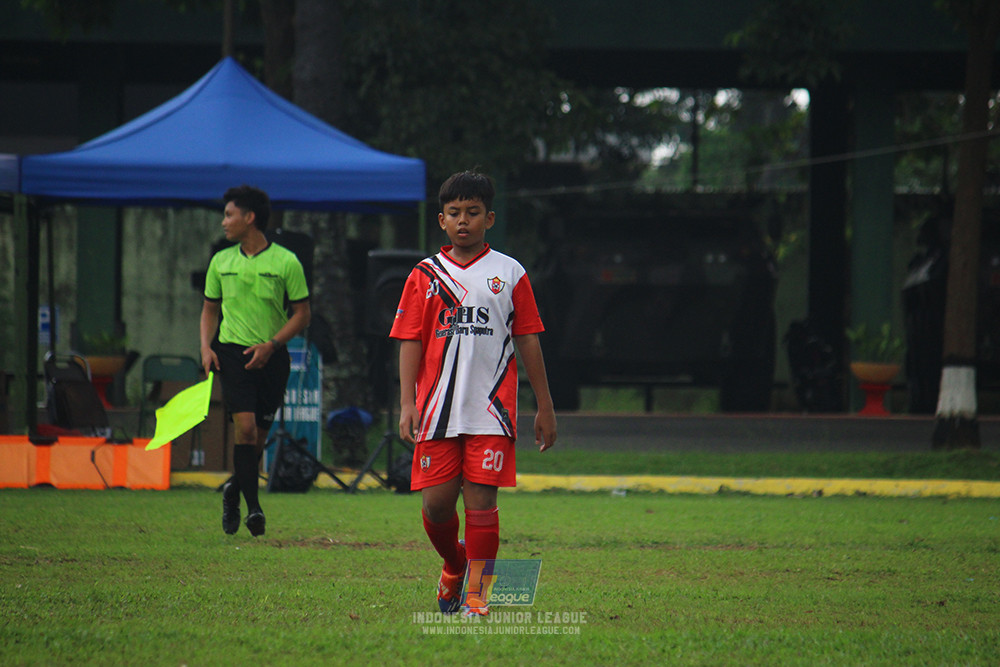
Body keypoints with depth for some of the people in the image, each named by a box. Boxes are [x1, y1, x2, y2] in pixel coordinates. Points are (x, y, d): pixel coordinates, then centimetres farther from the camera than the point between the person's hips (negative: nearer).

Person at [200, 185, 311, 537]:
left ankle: (234, 489, 31)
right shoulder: (221, 262, 7)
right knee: (245, 426, -16)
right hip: (232, 351, 0)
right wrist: (206, 347, 1)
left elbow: (302, 313, 1)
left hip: (271, 358, 0)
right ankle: (253, 506, -15)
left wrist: (272, 344, -12)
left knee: (259, 434, 6)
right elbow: (210, 308, 18)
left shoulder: (286, 262, -2)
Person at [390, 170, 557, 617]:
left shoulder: (509, 274, 7)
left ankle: (478, 594, 0)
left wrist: (544, 407, 7)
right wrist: (407, 403, -6)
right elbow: (410, 342, 5)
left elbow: (528, 341, 9)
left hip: (492, 410, -1)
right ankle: (454, 567, 29)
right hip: (438, 410, 1)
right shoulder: (426, 276, 8)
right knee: (436, 503, 1)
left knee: (480, 499, -7)